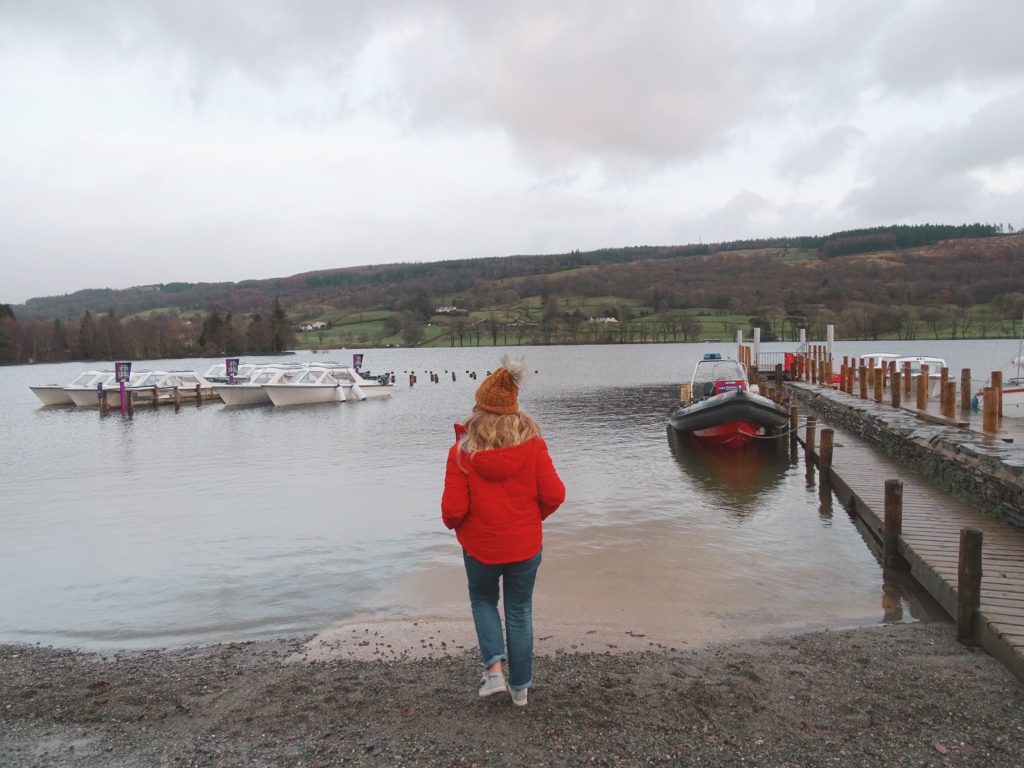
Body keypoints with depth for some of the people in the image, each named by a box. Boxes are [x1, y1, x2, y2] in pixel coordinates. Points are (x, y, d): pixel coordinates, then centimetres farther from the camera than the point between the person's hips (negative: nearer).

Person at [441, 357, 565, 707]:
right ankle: (520, 686, 28)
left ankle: (494, 668, 12)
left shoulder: (462, 450, -17)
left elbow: (453, 509, -17)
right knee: (519, 611, 19)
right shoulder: (532, 443, -13)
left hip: (480, 547, -1)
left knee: (483, 601, 26)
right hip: (525, 546, 1)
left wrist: (454, 524, 6)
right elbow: (554, 494, -10)